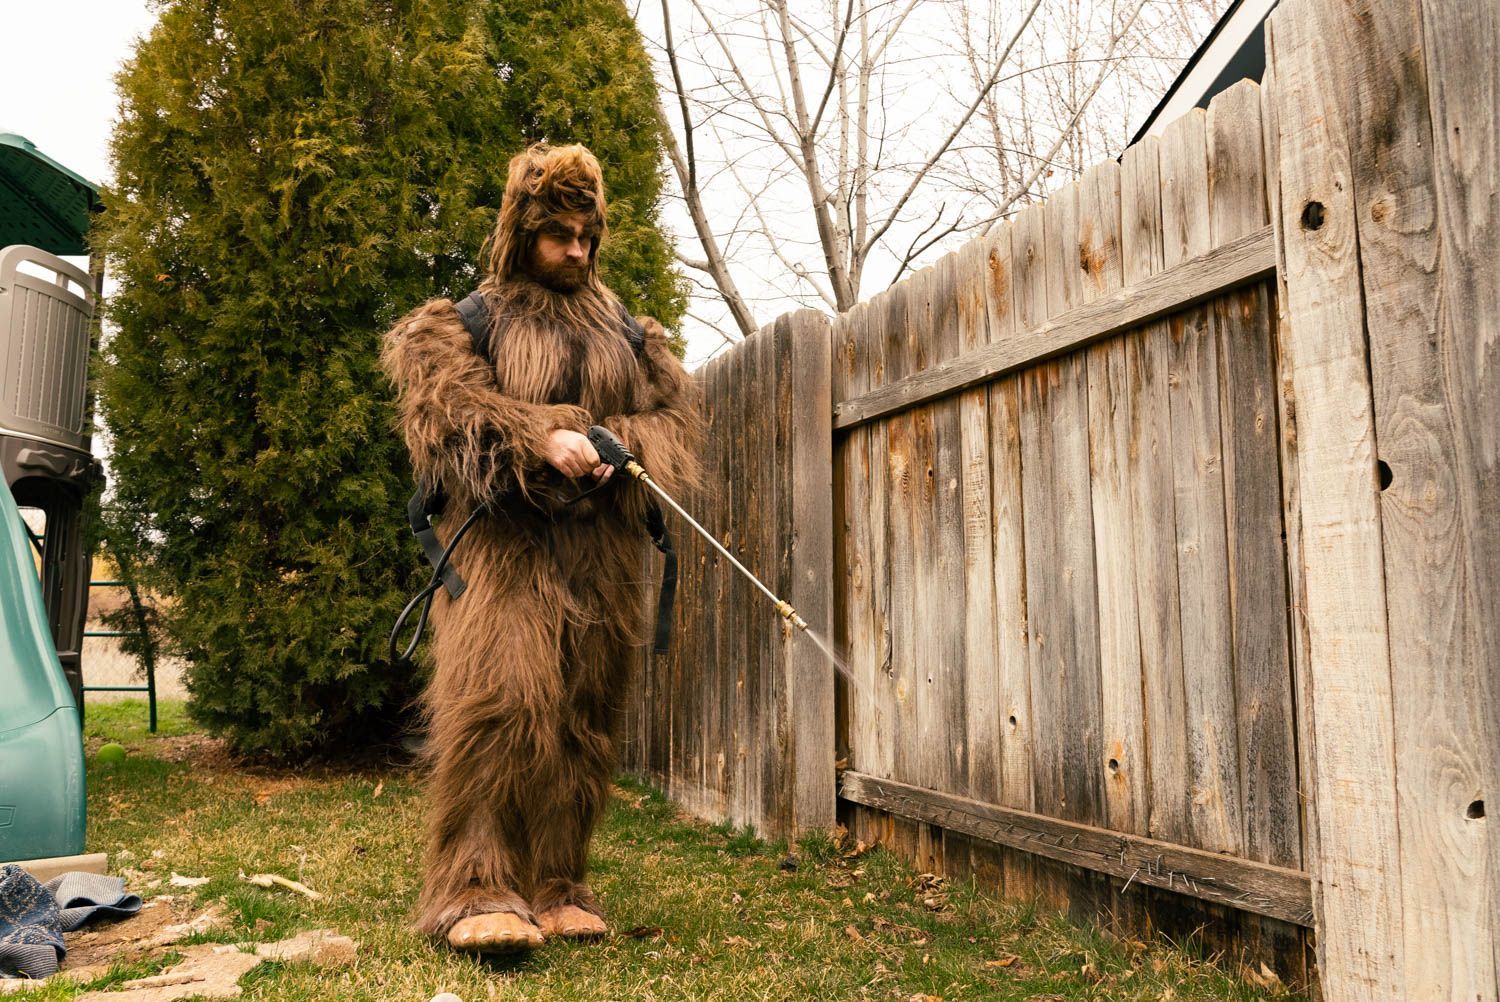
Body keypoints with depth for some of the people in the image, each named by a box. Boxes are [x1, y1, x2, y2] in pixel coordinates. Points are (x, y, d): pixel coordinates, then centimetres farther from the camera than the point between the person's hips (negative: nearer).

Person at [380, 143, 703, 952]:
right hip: (502, 541, -4)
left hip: (600, 548, 4)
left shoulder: (625, 330, 20)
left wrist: (618, 448, -10)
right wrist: (542, 439, -19)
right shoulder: (467, 321, 10)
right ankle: (475, 891, -10)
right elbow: (445, 407, -7)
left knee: (583, 718, 2)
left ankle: (554, 889, 9)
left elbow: (674, 410, 11)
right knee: (497, 697, -18)